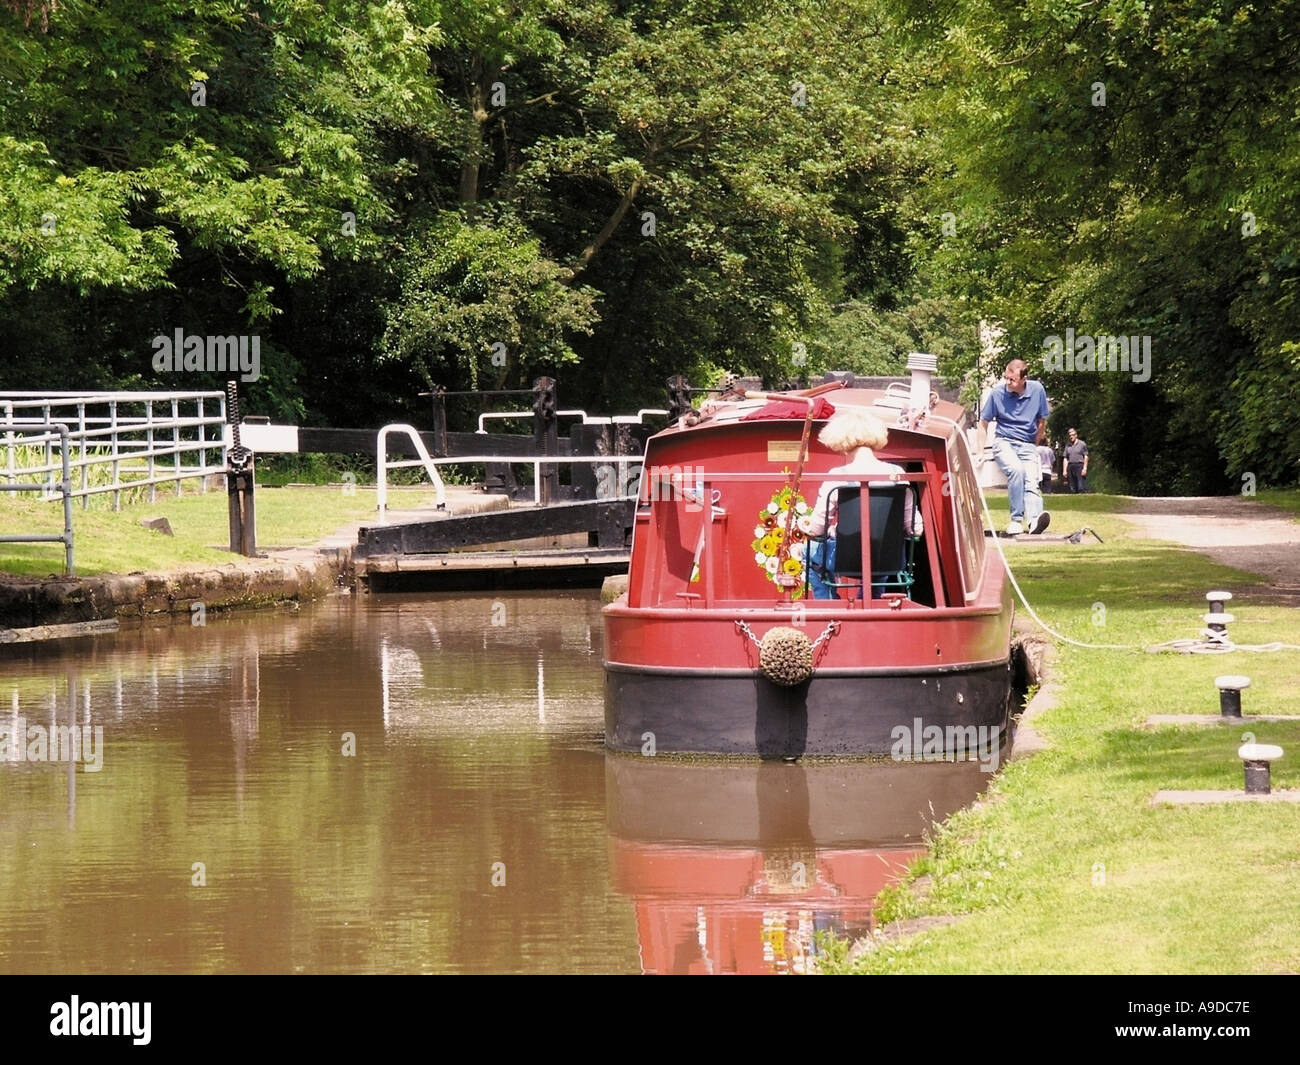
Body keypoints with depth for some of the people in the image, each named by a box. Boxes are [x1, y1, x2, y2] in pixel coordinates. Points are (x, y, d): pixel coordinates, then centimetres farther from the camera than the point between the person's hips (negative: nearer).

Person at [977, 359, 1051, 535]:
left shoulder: (1037, 390, -1)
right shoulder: (998, 393, -5)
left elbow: (1042, 421, 14)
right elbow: (983, 422, 8)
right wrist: (981, 453, 8)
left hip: (1028, 445, 2)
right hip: (1004, 442, -2)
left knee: (1032, 481, -23)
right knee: (1016, 470, -33)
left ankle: (1034, 519, -47)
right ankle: (1016, 519, -31)